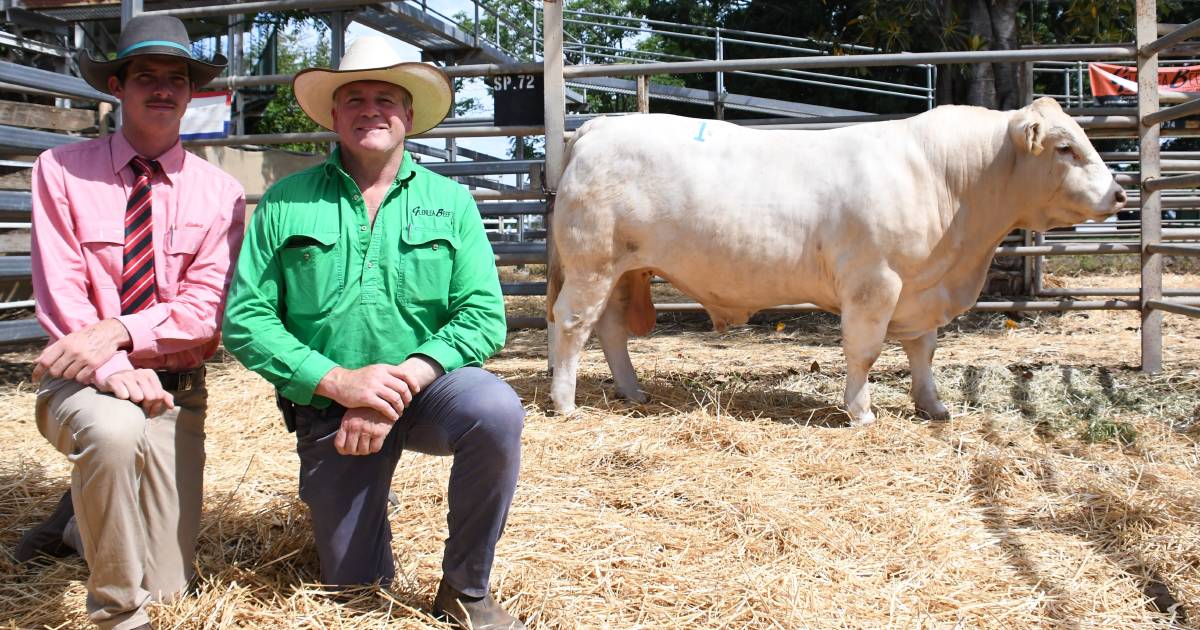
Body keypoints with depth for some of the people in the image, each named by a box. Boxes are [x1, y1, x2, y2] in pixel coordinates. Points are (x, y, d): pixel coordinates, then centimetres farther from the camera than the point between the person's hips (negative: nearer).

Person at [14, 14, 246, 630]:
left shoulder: (219, 193, 1)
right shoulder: (62, 170, -1)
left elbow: (205, 310, -8)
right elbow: (59, 291, -10)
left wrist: (117, 332, -24)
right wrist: (111, 368, -25)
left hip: (175, 389, 2)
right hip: (81, 379, -2)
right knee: (114, 429, -40)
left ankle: (81, 519, 33)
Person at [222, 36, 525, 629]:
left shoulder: (450, 202, 0)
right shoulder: (286, 202, -2)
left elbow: (483, 314, -10)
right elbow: (244, 319, -7)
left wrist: (400, 383, -23)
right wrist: (338, 380, -20)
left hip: (428, 387, 0)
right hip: (326, 409, 1)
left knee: (496, 412, -33)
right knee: (353, 580, 5)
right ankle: (363, 498, 41)